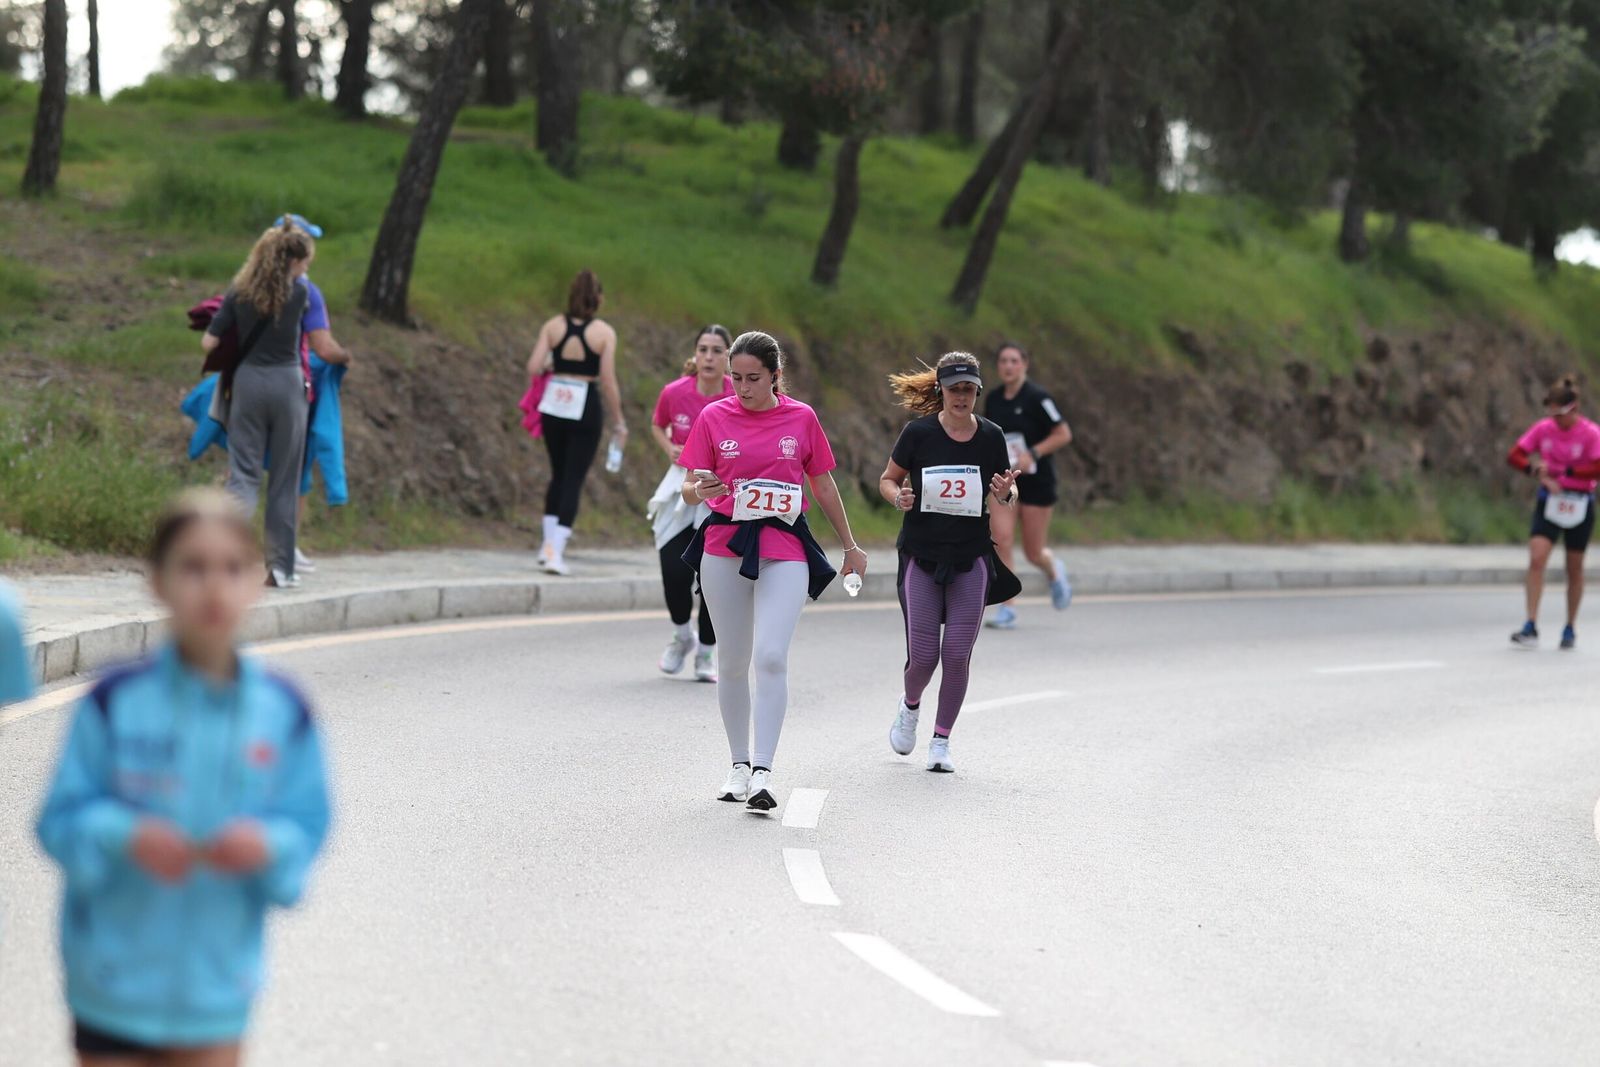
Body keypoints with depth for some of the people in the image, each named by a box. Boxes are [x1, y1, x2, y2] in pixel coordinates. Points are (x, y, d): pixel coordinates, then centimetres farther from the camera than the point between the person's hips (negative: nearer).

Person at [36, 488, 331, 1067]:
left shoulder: (283, 713, -3)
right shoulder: (116, 703, -10)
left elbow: (308, 821, 2)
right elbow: (62, 818, -6)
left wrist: (268, 846, -20)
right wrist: (126, 837, -25)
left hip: (215, 982, 1)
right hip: (115, 976, -1)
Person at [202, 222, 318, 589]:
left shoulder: (240, 293, -1)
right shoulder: (298, 292, -6)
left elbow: (208, 342, -1)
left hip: (248, 382, 1)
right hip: (287, 383, -1)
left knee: (243, 473, 3)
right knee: (285, 479, 9)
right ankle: (280, 567, 12)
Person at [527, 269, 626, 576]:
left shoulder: (553, 326, 0)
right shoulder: (604, 332, -7)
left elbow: (533, 369, -6)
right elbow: (608, 382, -9)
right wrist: (618, 422, 1)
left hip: (553, 407, 3)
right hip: (586, 408, -3)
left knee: (558, 475, 21)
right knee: (573, 480, 1)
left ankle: (549, 544, 22)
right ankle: (555, 552, -8)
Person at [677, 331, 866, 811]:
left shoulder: (801, 418, 2)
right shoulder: (714, 417, 2)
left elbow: (823, 486, 13)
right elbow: (690, 489, 2)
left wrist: (850, 545, 17)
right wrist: (701, 489, -23)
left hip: (785, 548, -1)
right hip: (724, 548, 1)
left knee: (771, 657, -15)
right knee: (732, 661, 8)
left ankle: (762, 772, -17)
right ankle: (739, 764, 22)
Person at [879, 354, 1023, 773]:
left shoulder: (991, 436, 0)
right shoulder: (918, 432, -7)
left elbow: (1006, 495, 10)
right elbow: (887, 480, 5)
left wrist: (1005, 494, -14)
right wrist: (898, 496, -17)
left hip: (971, 558, 1)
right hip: (921, 556, -1)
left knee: (957, 656, -4)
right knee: (923, 656, -3)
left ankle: (941, 741, 13)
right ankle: (909, 706, 32)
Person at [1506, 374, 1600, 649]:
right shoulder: (1543, 429, -1)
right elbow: (1515, 456, -1)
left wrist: (1561, 471, -20)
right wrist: (1540, 473, -17)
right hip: (1549, 500, 2)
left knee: (1574, 568, 8)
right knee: (1536, 559, -15)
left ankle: (1570, 629, 24)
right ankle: (1531, 628, -18)